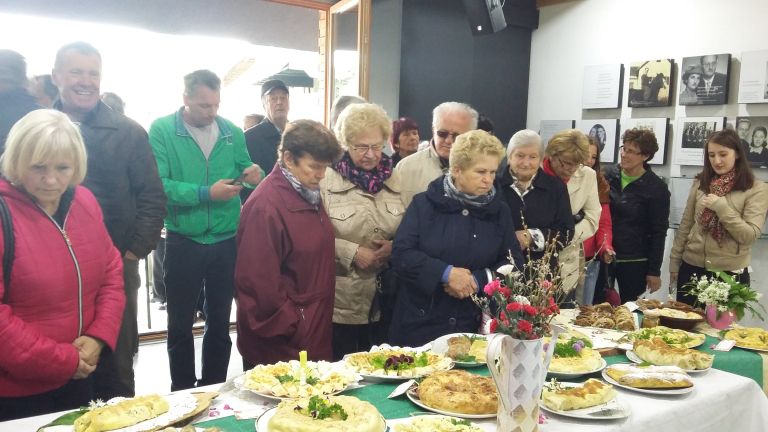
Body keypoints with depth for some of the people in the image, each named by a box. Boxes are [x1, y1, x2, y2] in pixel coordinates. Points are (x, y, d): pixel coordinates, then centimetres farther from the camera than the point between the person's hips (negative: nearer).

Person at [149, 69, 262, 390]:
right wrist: (206, 193, -24)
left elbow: (243, 170, 11)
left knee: (220, 322, 15)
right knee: (180, 324, 11)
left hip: (226, 241, 3)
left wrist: (252, 174, -12)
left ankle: (214, 390, 32)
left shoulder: (232, 132, 4)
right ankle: (183, 393, 28)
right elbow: (158, 184, -19)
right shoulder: (162, 130, -8)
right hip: (183, 243, -3)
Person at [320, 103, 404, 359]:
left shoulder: (392, 180, 8)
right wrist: (352, 252, -18)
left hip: (385, 302, 4)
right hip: (341, 302, -4)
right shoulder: (327, 179, -6)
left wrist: (394, 247, -9)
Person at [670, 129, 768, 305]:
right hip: (691, 268, 3)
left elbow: (750, 236, -13)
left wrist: (721, 207, -21)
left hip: (729, 273, -3)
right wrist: (674, 261, 9)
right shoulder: (700, 183, 6)